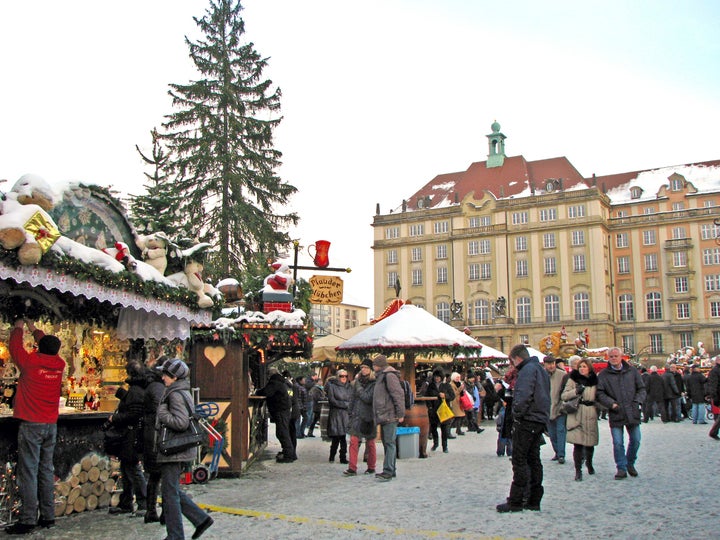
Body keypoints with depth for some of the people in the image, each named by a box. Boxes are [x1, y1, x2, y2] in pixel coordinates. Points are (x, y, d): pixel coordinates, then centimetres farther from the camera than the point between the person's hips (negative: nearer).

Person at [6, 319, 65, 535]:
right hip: (51, 425, 5)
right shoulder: (59, 365, 4)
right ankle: (48, 516, 13)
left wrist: (19, 328, 27)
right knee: (46, 471, 10)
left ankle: (28, 519, -5)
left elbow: (15, 347, 9)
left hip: (31, 425, -5)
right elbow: (50, 348, 23)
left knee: (28, 471, -4)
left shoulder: (30, 362, -9)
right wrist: (35, 330, 37)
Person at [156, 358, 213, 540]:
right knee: (173, 491, 17)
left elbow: (181, 423, -26)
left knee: (170, 494, -1)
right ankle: (201, 518, 19)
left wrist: (162, 413, -15)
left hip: (174, 451, -10)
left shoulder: (176, 395, -16)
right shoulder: (183, 392, 15)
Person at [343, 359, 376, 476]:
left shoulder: (374, 384, -7)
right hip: (356, 416, 4)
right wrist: (351, 414, 14)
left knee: (370, 443, 7)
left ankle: (371, 468, 19)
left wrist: (359, 388, -12)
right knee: (353, 441, -4)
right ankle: (352, 468, -4)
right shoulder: (356, 382, 11)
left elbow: (368, 398, -18)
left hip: (369, 417, -4)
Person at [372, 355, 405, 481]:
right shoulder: (381, 377, 21)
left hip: (390, 416, -10)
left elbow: (398, 394, -17)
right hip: (383, 417, 10)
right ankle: (390, 470, 18)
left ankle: (388, 471, -12)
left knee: (389, 443, -10)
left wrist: (400, 414, -19)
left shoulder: (389, 376, -11)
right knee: (387, 443, 12)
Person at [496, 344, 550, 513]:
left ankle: (515, 502, -4)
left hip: (527, 421, -10)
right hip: (540, 421, 10)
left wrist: (517, 413, -16)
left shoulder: (528, 369, -12)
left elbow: (523, 395, -25)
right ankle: (534, 500, 17)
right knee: (533, 460, 13)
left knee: (519, 461, -6)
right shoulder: (540, 369, 20)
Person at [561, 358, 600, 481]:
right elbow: (563, 396, -1)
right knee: (577, 443, -10)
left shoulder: (594, 381, 11)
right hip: (576, 415, -2)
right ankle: (578, 470, -2)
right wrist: (575, 391, -15)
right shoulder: (573, 379, 4)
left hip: (590, 415, 3)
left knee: (590, 443, 8)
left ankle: (589, 463, 37)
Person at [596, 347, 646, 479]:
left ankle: (630, 463, 31)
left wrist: (637, 401, -5)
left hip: (632, 413, 2)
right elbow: (599, 393, -2)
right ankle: (621, 468, 10)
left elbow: (642, 389, 10)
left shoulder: (632, 371, 6)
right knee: (618, 443, -2)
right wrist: (611, 404, -14)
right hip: (615, 414, -2)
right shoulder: (603, 374, 0)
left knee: (635, 440, 9)